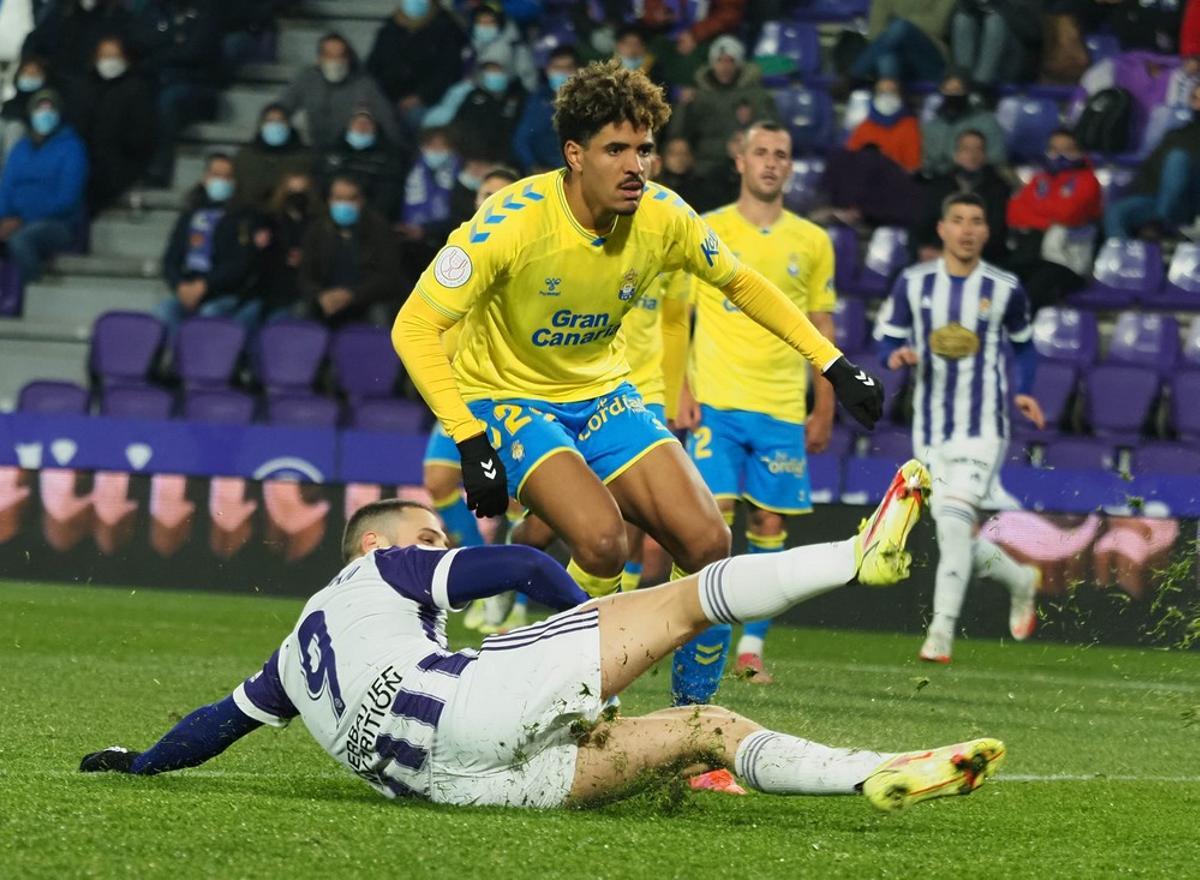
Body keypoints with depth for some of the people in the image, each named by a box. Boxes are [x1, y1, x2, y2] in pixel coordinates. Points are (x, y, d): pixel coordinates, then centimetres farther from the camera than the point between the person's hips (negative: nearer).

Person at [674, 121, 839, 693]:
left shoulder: (812, 242, 10)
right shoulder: (705, 232, 3)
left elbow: (822, 331, 14)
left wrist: (824, 410, 9)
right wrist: (680, 391, -6)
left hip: (783, 408, 3)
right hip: (716, 404, -2)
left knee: (769, 523, 1)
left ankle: (753, 642, 11)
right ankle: (694, 675, -10)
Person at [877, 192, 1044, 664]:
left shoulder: (1004, 289, 0)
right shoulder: (913, 283, 3)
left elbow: (1023, 346, 16)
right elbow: (889, 343, 11)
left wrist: (1023, 391, -1)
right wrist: (897, 356, -13)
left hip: (983, 430, -3)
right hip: (932, 432, 3)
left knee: (954, 523, -20)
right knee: (955, 539, 7)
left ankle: (941, 634, -19)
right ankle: (1021, 580, 38)